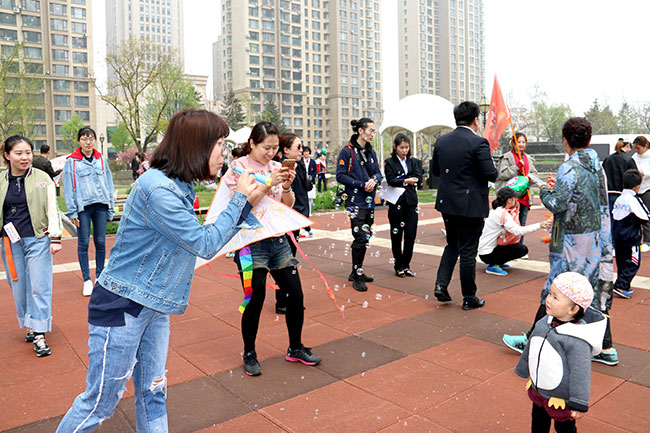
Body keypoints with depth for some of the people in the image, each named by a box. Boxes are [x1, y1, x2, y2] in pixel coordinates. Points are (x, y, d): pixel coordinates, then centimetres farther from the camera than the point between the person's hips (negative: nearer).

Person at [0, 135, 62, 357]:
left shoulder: (42, 179, 0)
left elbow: (52, 209, -1)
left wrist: (55, 237, -7)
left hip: (37, 240, -3)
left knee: (39, 286, -3)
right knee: (19, 287, 10)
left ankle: (39, 335, 3)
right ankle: (30, 326, 26)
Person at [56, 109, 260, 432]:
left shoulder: (179, 186, 6)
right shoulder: (157, 189, -24)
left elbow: (200, 238, 10)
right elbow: (205, 245, -20)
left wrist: (245, 205, 5)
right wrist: (240, 199, -11)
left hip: (154, 308, 9)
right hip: (121, 307, -9)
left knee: (152, 395, 18)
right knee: (100, 402, 8)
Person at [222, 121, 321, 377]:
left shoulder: (276, 167, 8)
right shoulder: (237, 168, -5)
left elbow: (288, 206, 10)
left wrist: (286, 187, -10)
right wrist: (268, 184, -22)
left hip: (277, 238, 5)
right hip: (251, 242, -5)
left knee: (295, 294, 5)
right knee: (255, 299, -1)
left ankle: (295, 348, 25)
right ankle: (249, 354, 22)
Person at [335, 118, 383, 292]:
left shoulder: (371, 152, 14)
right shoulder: (347, 151, -7)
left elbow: (378, 172, 14)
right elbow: (340, 175, -11)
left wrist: (374, 180, -9)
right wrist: (362, 184, -15)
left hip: (369, 201, 7)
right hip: (355, 201, -7)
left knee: (365, 237, 11)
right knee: (360, 238, -10)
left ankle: (357, 272, 25)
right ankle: (357, 277, 1)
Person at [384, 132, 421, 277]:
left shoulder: (413, 161, 13)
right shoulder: (389, 162, 1)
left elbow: (418, 178, 1)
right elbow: (391, 180, -11)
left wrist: (401, 179, -11)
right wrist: (405, 181, -25)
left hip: (411, 202, 3)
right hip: (396, 203, -3)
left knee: (411, 235, 2)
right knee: (397, 235, 2)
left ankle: (406, 265, 17)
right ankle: (399, 266, 14)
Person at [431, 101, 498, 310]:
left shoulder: (442, 141, 3)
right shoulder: (478, 143, -15)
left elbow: (434, 170, 11)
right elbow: (491, 174, -16)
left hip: (447, 204, 6)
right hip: (470, 206, -5)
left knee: (452, 245, 22)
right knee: (468, 252, 4)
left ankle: (441, 284, 12)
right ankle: (469, 298, 17)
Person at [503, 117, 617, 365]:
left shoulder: (570, 168, -16)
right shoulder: (597, 166, 8)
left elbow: (557, 205, -19)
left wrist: (544, 191, -1)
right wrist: (558, 186, 14)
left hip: (575, 243, -8)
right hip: (599, 241, 8)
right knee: (596, 291, 14)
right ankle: (605, 349, 22)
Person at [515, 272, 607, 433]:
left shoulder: (577, 341, -31)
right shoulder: (544, 323, -9)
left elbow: (580, 374, -23)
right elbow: (530, 349, 7)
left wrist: (579, 405, -16)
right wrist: (523, 370, 20)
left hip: (561, 399, -6)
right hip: (537, 390, 6)